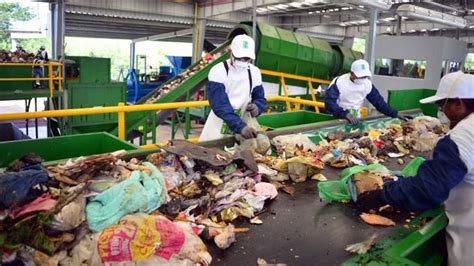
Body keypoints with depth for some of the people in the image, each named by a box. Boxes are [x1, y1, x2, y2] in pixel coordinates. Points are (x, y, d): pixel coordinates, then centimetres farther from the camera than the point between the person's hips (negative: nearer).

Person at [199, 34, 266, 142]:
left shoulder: (254, 72, -3)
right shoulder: (218, 71, -18)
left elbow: (260, 98, 8)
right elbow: (220, 105, -28)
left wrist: (257, 107, -17)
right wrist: (240, 126, -40)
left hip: (242, 123, 4)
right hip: (219, 127, -3)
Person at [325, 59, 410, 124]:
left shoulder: (367, 84, 1)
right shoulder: (339, 82, -16)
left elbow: (379, 101, 6)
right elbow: (329, 103, -22)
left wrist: (396, 114, -2)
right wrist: (346, 115, -33)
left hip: (356, 120, 5)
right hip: (339, 120, -5)